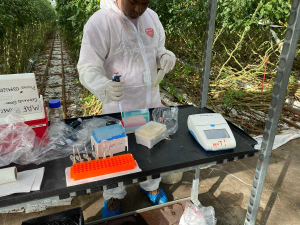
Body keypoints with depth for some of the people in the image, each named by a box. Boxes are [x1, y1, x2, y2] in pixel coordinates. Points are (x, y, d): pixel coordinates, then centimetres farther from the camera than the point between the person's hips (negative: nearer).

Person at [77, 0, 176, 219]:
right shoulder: (100, 22, -17)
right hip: (119, 107, -5)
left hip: (151, 101, 6)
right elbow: (87, 68, -19)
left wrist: (166, 56, -10)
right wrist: (104, 87, -41)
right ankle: (114, 195, 42)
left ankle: (151, 186, 49)